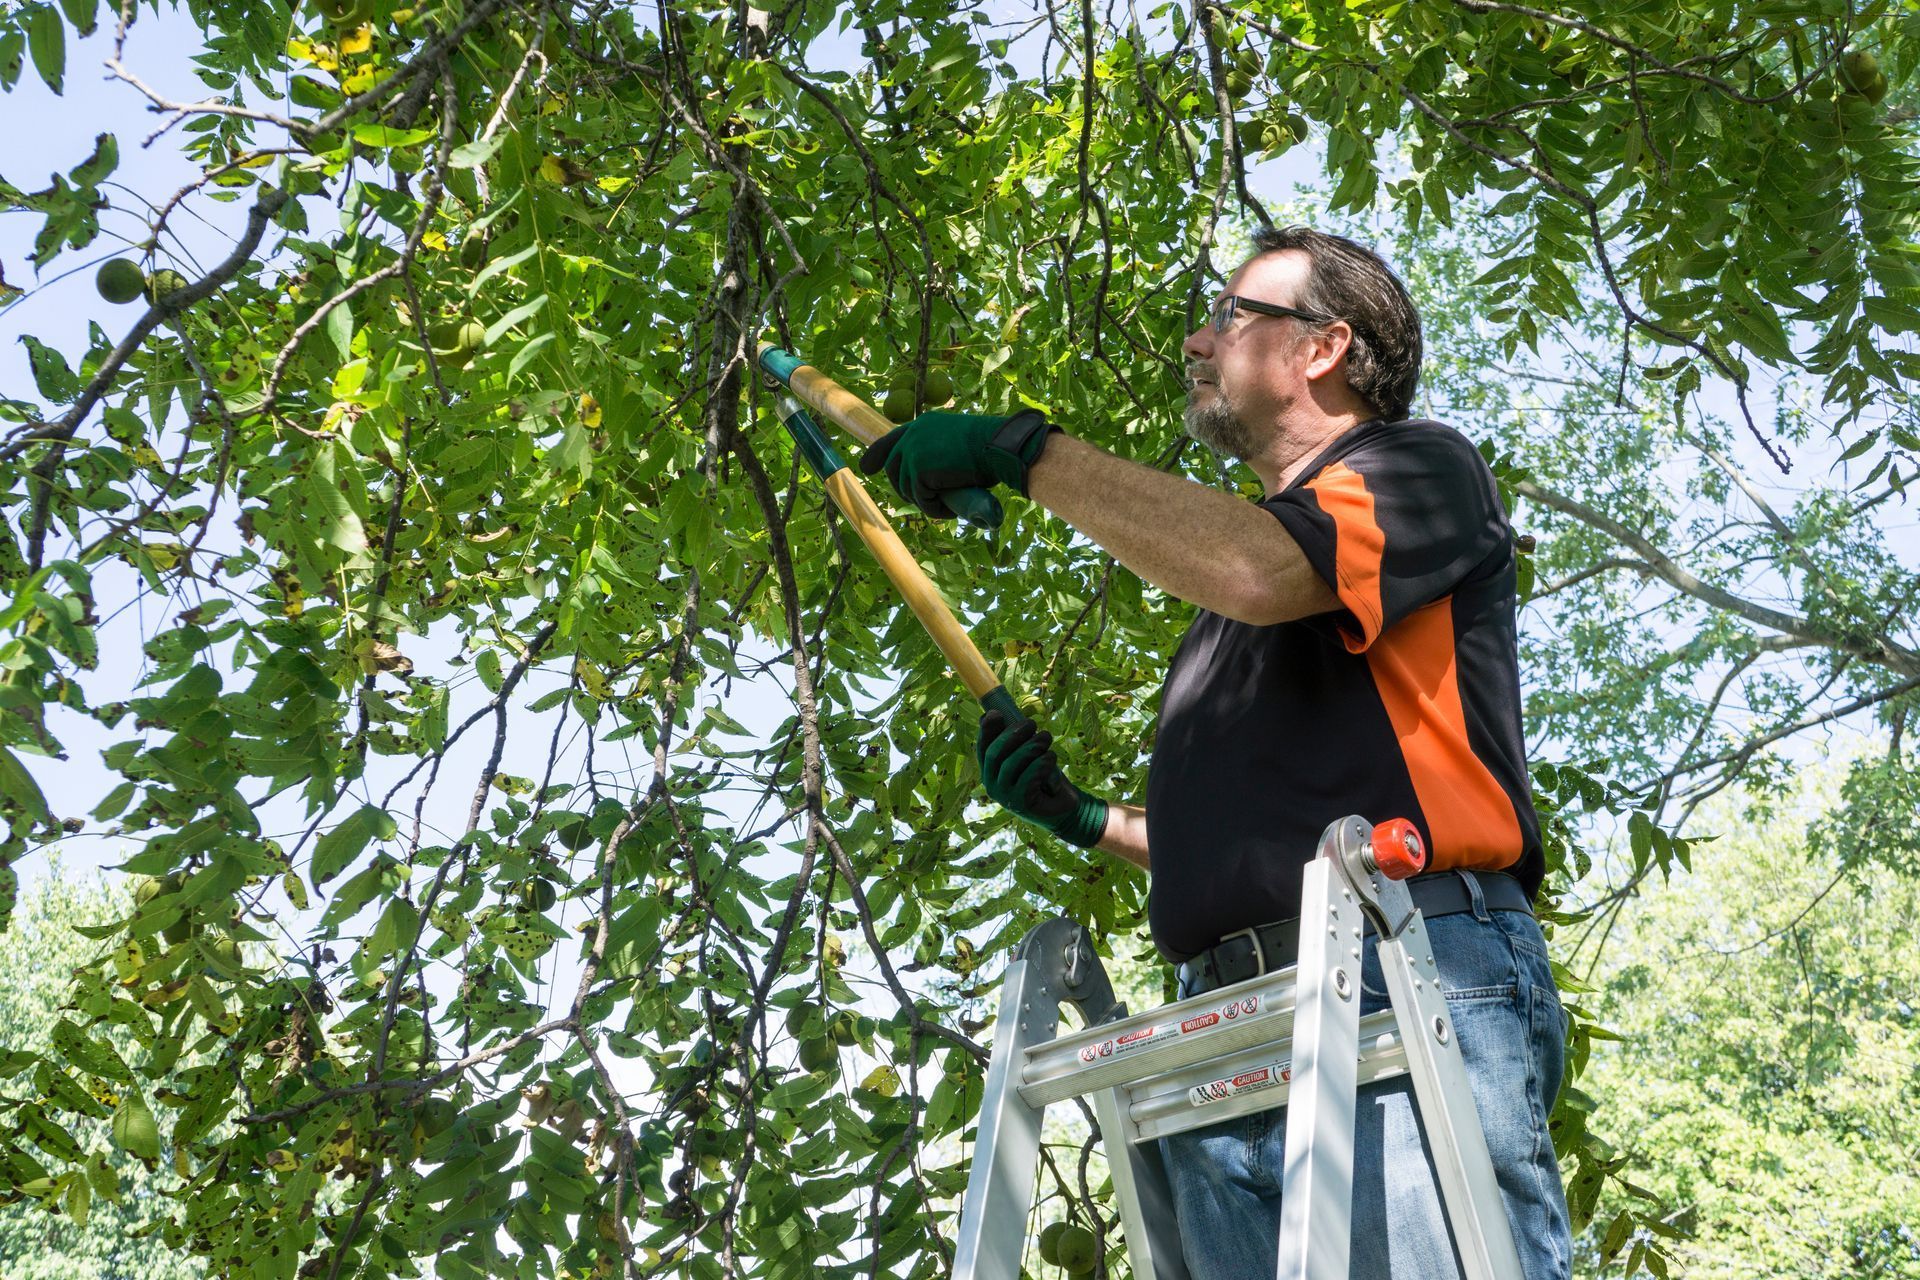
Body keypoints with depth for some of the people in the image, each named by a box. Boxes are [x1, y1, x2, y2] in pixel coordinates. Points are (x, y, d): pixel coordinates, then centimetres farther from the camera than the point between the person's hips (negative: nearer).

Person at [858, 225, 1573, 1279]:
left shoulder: (1422, 466, 10)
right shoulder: (1223, 578, 33)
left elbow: (1261, 570, -15)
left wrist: (1026, 452, -9)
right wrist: (1088, 820, 22)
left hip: (1407, 997, -7)